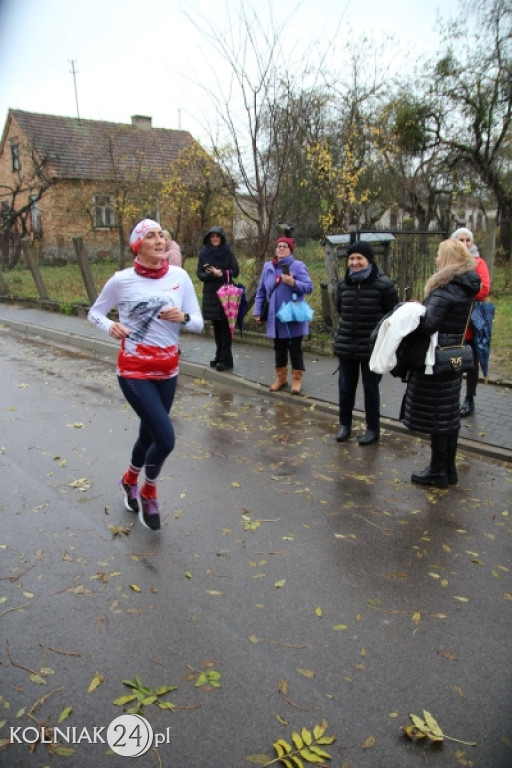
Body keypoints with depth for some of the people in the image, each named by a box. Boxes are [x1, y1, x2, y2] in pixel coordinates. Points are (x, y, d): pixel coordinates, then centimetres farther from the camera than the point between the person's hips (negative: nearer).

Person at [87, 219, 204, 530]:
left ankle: (130, 480, 49)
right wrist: (110, 326, -16)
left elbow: (199, 323, 1)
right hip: (135, 370, -4)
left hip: (168, 369, 4)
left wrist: (183, 317, -20)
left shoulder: (179, 276, -3)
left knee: (149, 434, 17)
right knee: (166, 439, -11)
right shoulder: (122, 280, -10)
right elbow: (94, 313, 5)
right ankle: (149, 493, 20)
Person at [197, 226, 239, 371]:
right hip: (210, 293, 4)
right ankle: (219, 356, 18)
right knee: (216, 327, 9)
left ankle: (226, 359, -2)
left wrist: (221, 273, -17)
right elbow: (199, 274, 1)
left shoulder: (228, 252, 0)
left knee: (224, 327, -5)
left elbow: (235, 271, -4)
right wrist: (213, 274, -16)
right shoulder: (203, 253, 6)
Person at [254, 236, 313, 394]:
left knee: (295, 348, 4)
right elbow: (261, 291, 11)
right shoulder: (268, 267, 8)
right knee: (279, 348, 13)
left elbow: (309, 287, -10)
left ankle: (297, 379, 15)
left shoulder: (298, 265, -6)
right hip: (275, 317, 4)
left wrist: (293, 283, -26)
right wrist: (258, 311, 7)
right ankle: (281, 377, 26)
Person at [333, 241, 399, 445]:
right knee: (345, 387, 12)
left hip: (373, 347, -4)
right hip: (346, 345, 4)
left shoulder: (383, 284, -11)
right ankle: (344, 424, 29)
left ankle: (373, 429, 22)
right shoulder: (343, 284, 3)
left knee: (371, 388, 7)